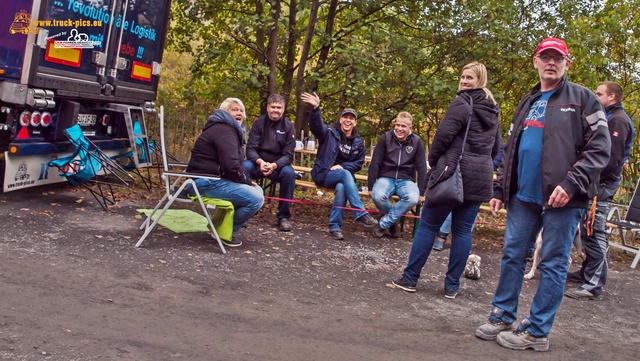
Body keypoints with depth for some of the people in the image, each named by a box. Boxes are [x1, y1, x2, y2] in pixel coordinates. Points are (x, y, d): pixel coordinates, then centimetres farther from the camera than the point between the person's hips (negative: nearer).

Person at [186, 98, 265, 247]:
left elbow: (236, 164, 22)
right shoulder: (224, 131, -14)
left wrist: (248, 180, 5)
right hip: (206, 182, -11)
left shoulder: (231, 129, 22)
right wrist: (247, 182, -11)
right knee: (256, 199, -19)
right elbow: (231, 166, -26)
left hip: (213, 179, 11)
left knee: (257, 191, 12)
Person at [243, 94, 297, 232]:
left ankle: (284, 216, -19)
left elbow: (288, 155, -10)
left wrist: (274, 165, -31)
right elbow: (250, 148, -10)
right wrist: (260, 162, -32)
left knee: (289, 173, -33)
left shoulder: (288, 127, -4)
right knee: (244, 167, -33)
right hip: (258, 163, 0)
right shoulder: (259, 123, -2)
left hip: (279, 165, 0)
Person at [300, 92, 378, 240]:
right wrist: (315, 108, -44)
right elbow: (316, 125, -23)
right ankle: (361, 214, -40)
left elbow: (359, 164, 8)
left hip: (344, 174, 3)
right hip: (323, 174, -2)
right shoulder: (330, 133, -2)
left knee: (341, 187, -35)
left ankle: (335, 226, -27)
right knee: (345, 175, -34)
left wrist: (342, 166, -12)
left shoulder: (358, 142, 9)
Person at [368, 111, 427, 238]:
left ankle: (384, 223, -17)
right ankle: (392, 221, -4)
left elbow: (422, 168, 2)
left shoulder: (417, 142, -2)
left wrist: (422, 192, -2)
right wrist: (371, 186, -6)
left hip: (406, 180, 1)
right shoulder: (386, 138, -3)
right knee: (378, 196, -35)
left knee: (413, 198, -34)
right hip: (386, 178, 0)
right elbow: (375, 163, -2)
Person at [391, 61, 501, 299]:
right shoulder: (493, 112, 16)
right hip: (480, 178, 7)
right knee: (463, 230, 8)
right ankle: (452, 286, 11)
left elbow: (443, 136, -13)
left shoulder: (461, 104, -9)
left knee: (428, 225, 1)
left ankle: (410, 279, 6)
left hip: (453, 173, -7)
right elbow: (496, 148, 22)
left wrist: (433, 163, 0)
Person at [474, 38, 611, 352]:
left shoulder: (582, 99, 0)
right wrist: (500, 189, 17)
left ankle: (536, 331, 9)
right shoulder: (527, 103, 18)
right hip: (523, 195, 6)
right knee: (512, 255, 9)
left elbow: (599, 148, -8)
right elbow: (511, 151, 23)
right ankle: (502, 317, 21)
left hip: (562, 197, -6)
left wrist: (571, 184, -18)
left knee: (553, 264, 1)